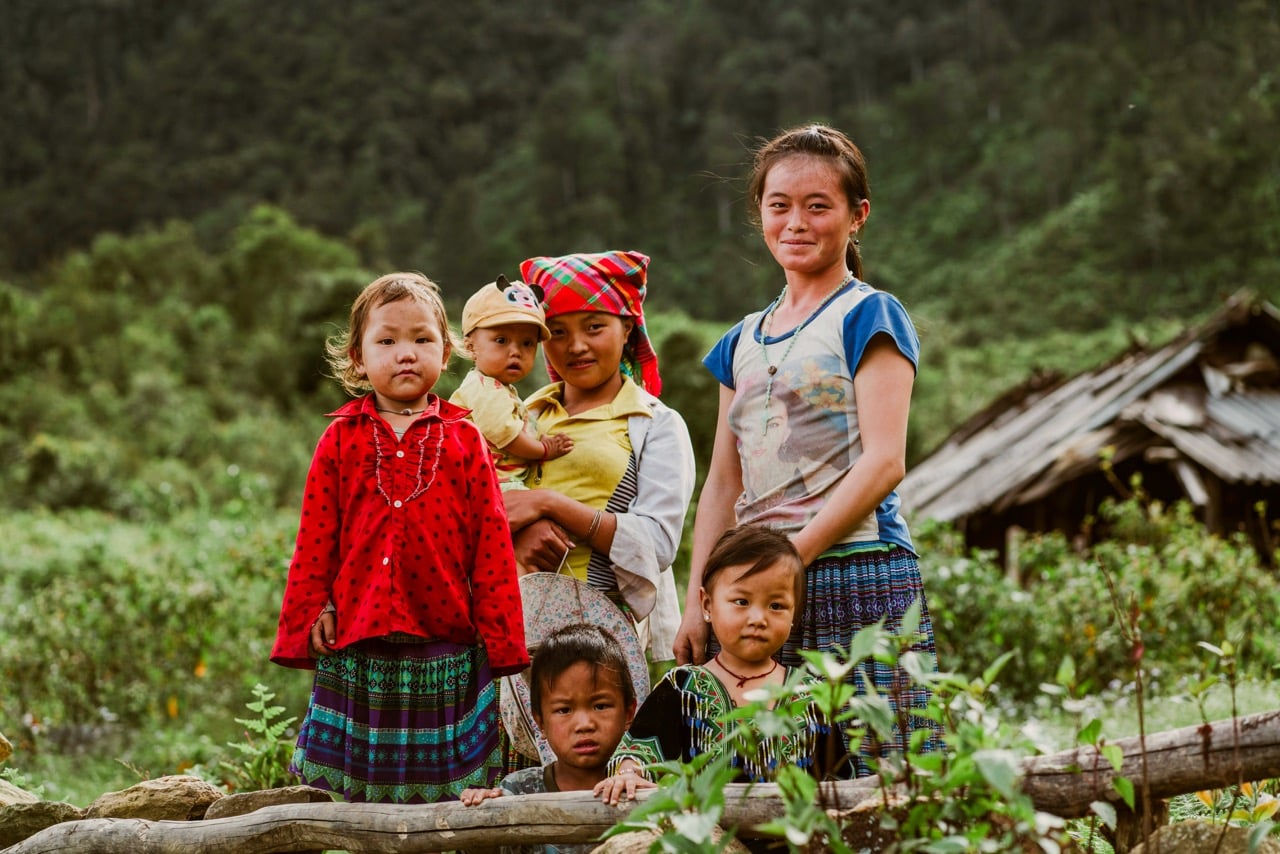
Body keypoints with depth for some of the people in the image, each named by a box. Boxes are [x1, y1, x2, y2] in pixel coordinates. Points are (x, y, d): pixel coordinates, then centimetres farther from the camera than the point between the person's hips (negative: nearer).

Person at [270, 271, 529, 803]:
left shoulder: (464, 440, 2)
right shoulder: (341, 439, 4)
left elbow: (491, 544, 0)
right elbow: (315, 541, 5)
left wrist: (498, 639, -2)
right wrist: (310, 618, 1)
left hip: (446, 654, 0)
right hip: (355, 651, 1)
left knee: (443, 790, 6)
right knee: (353, 790, 8)